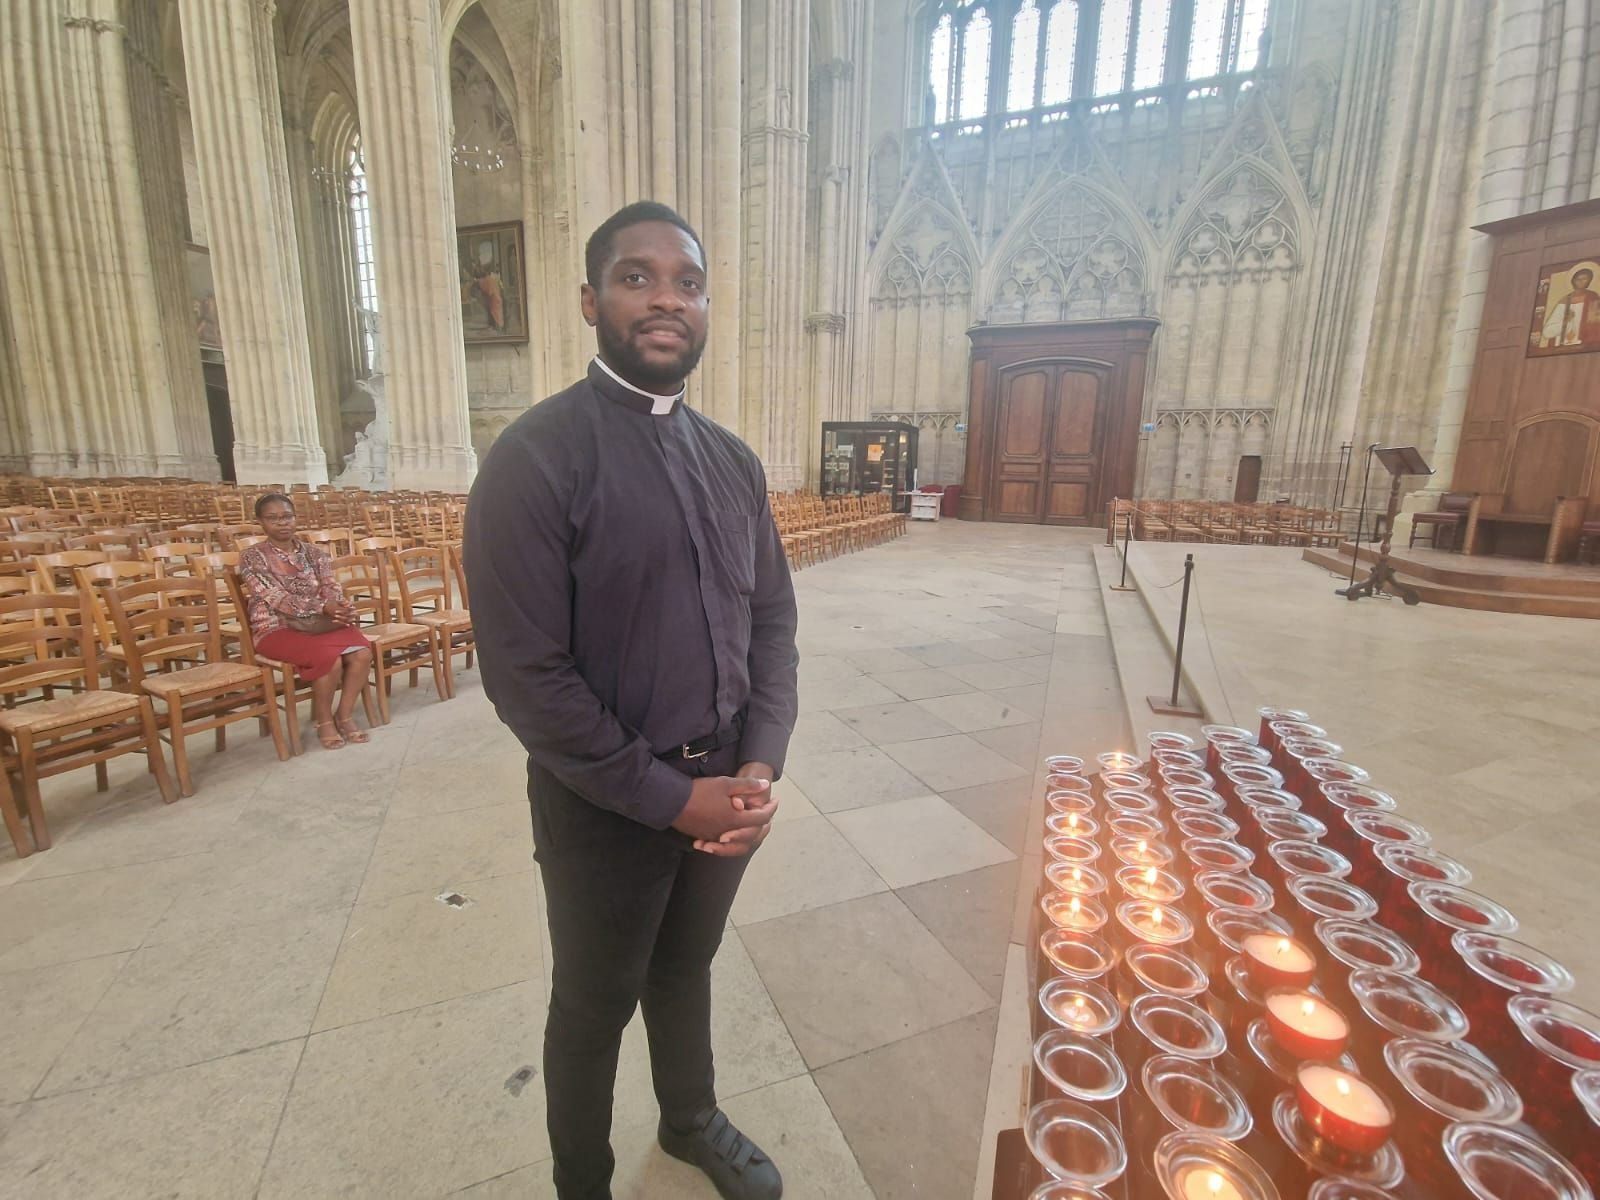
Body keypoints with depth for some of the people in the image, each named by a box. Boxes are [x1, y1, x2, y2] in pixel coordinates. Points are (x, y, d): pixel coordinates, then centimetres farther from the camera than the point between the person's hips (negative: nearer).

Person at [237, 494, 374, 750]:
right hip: (276, 629, -4)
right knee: (329, 658, -31)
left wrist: (340, 610, -23)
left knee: (362, 652, -24)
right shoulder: (252, 558, -5)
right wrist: (323, 607, -29)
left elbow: (333, 590, 1)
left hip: (321, 623, 4)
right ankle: (324, 720, -7)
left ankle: (345, 715, -6)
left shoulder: (314, 553, 9)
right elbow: (279, 600, -16)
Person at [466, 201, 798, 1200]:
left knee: (686, 971, 29)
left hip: (725, 790, 5)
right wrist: (669, 795, -17)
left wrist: (761, 765, -9)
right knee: (595, 1007, 21)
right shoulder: (536, 459, -16)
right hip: (609, 806, -5)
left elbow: (772, 619, 3)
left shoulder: (734, 461, 2)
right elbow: (525, 675, -19)